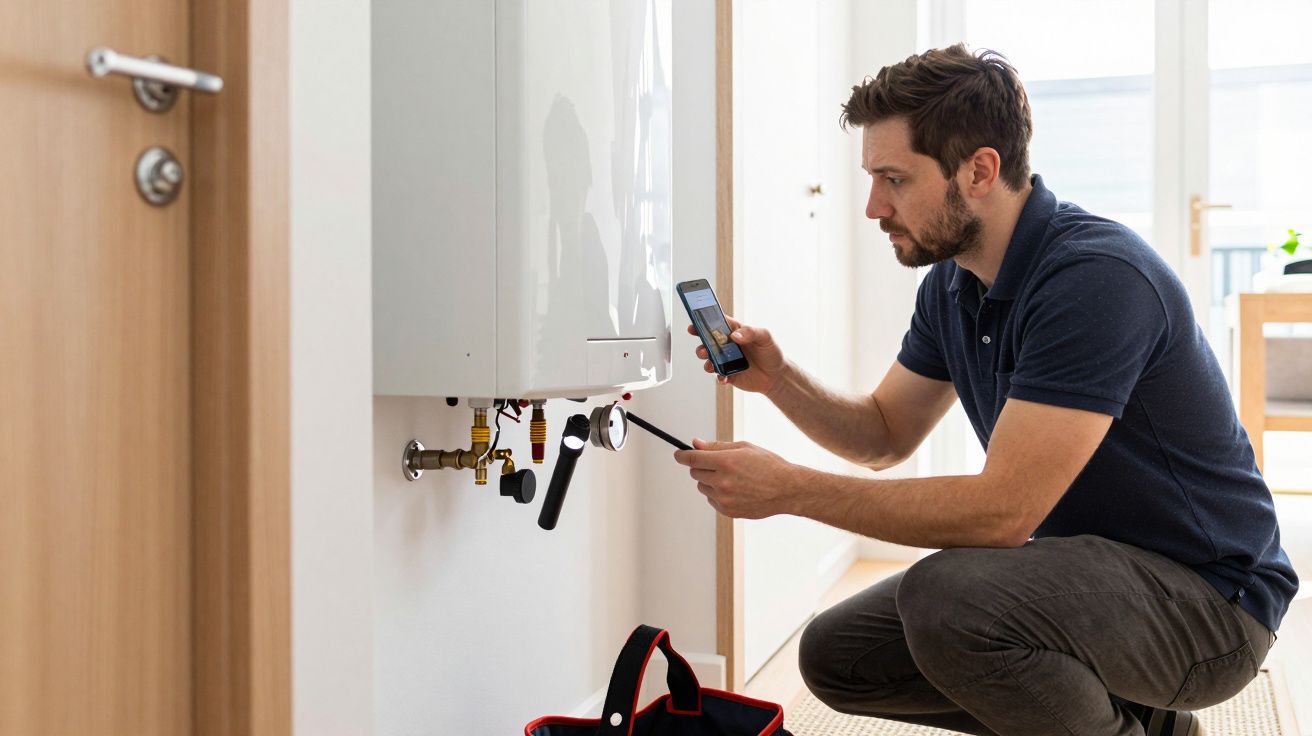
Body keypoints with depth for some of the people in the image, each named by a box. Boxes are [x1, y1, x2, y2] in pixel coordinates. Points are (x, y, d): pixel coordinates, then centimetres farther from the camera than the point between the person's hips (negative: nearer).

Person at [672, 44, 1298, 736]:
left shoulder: (1094, 276, -26)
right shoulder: (951, 282, 2)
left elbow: (1003, 510, -30)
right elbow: (884, 433, 12)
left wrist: (790, 488, -26)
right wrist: (778, 379, -7)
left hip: (1207, 595, -8)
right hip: (1078, 563, 9)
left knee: (945, 597, -34)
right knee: (835, 654, 3)